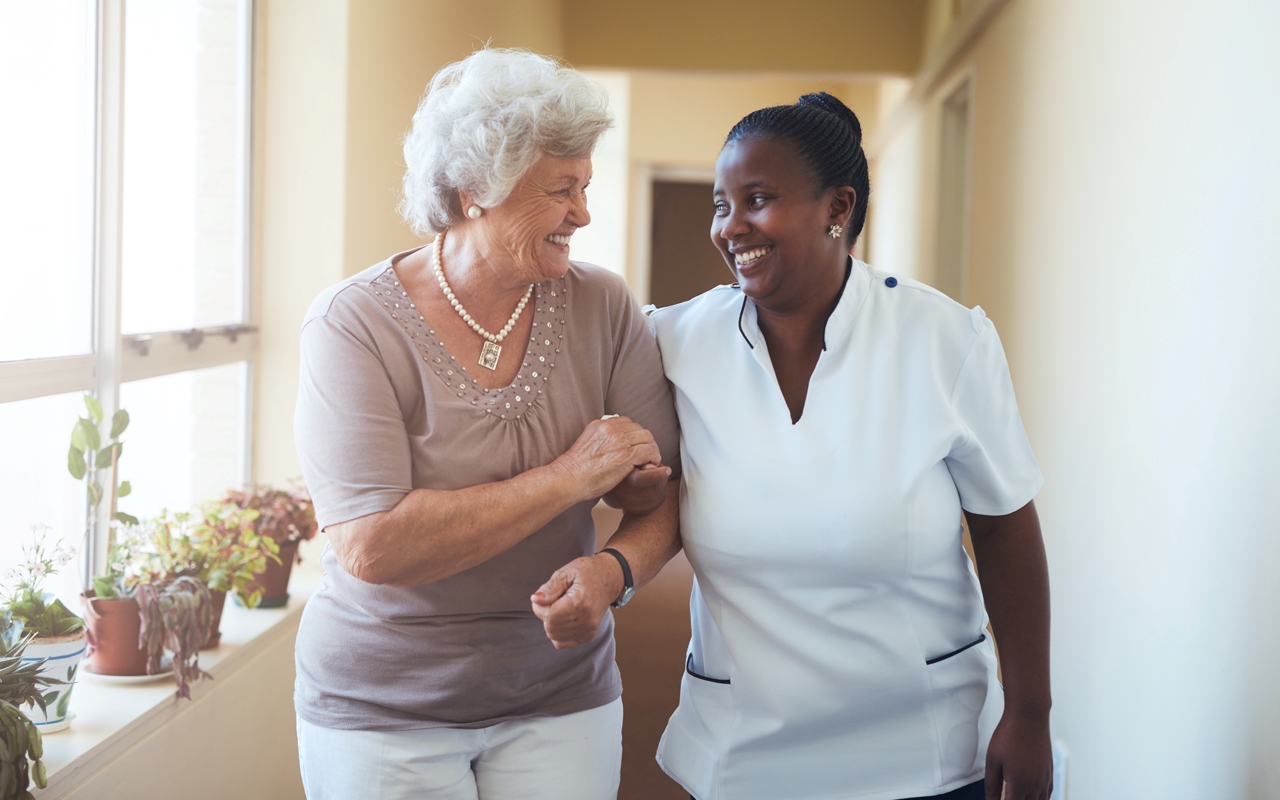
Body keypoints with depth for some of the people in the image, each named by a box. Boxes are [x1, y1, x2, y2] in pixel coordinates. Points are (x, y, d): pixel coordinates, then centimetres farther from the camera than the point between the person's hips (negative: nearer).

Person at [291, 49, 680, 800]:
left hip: (559, 701, 3)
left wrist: (613, 569, -24)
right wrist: (568, 477, -22)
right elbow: (371, 548, -25)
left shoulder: (602, 308, -6)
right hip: (383, 709, -2)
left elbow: (664, 495, -2)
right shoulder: (355, 323, -15)